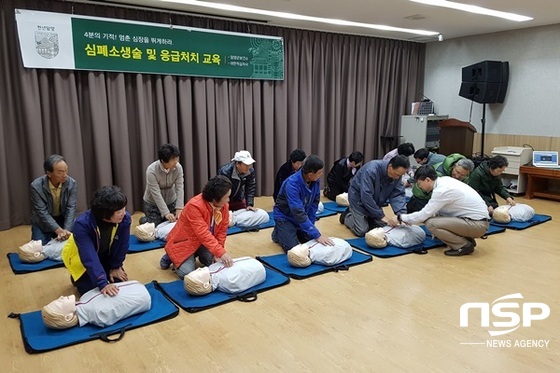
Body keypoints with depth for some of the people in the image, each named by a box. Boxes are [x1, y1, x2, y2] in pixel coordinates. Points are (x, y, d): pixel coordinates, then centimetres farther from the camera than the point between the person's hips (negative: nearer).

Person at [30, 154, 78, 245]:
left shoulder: (72, 183, -19)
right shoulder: (36, 186, -25)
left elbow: (71, 208, -20)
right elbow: (42, 212, -26)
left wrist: (66, 230, -35)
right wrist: (59, 230, -38)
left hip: (63, 219, 2)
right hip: (42, 222, -1)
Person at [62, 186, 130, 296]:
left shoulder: (125, 219, -30)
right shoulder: (82, 224, -40)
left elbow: (122, 245, -14)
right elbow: (89, 258, -44)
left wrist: (115, 267, -4)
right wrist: (103, 283, -50)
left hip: (106, 257, 4)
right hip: (81, 259, -4)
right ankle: (77, 278, 22)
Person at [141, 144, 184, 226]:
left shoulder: (178, 167, -19)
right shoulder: (151, 171, -29)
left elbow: (180, 188, -19)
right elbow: (156, 194, -30)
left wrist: (179, 208, -28)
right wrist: (166, 213, -34)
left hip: (171, 202, 4)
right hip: (153, 204, -3)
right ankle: (144, 221, 29)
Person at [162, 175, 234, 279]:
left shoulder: (223, 206, -12)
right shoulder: (195, 206, -33)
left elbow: (222, 230, -4)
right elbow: (203, 234, -37)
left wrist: (220, 251, -15)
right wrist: (221, 253, -41)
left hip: (202, 242, 6)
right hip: (185, 242, -6)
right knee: (187, 273, -18)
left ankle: (196, 254, 17)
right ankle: (170, 257, 12)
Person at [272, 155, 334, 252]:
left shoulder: (315, 181, -15)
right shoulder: (292, 184, -34)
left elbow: (314, 205, -5)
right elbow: (299, 213, -37)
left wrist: (310, 226, -10)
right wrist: (317, 235, -38)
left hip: (303, 216, 6)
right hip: (285, 216, -6)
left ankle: (295, 231, 23)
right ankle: (278, 233, 13)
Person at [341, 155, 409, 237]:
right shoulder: (371, 170, -35)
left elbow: (398, 194, -14)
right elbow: (366, 196, -37)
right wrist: (382, 216, -34)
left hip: (375, 202, 6)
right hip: (358, 198, -6)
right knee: (362, 231, -11)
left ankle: (365, 218, 26)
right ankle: (347, 216, 18)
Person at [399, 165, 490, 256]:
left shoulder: (442, 190, -22)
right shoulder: (444, 180, 3)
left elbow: (423, 215, -17)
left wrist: (401, 217, -3)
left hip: (477, 224, -9)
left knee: (430, 223, -18)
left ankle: (464, 245, -4)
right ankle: (467, 239, 14)